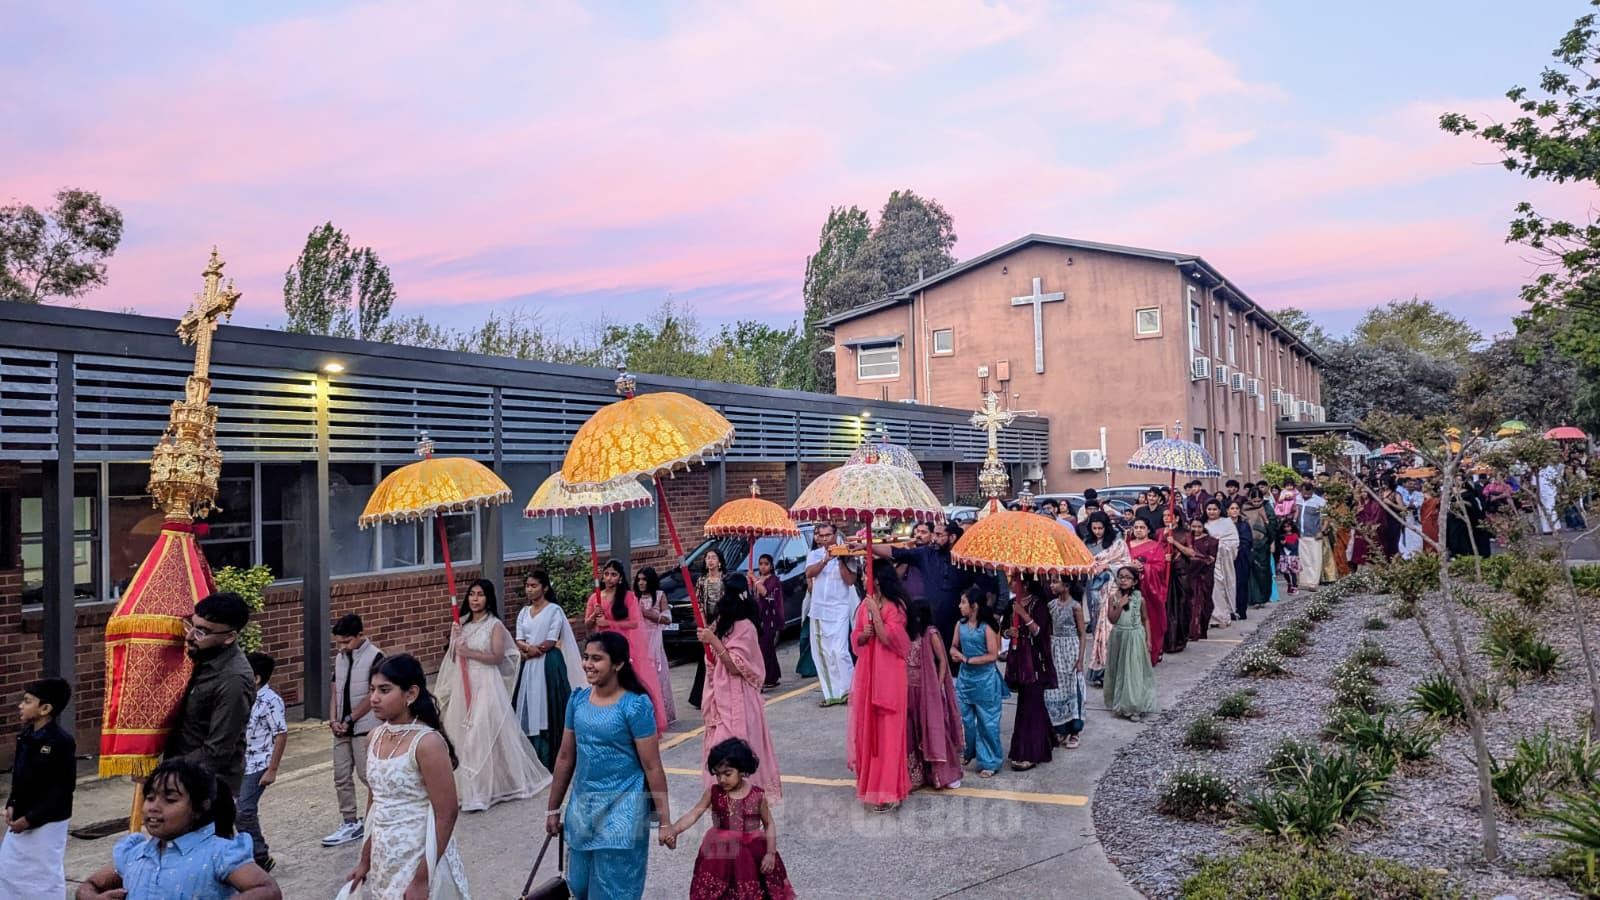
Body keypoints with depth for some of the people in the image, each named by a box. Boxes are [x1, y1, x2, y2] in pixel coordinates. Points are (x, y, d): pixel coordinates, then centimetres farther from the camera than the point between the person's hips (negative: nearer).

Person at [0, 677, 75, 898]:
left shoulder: (62, 741, -20)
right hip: (20, 818, 8)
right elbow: (18, 776, 15)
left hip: (47, 822, -8)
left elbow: (65, 788, -19)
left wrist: (31, 818, -18)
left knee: (47, 873, 3)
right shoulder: (25, 736, 4)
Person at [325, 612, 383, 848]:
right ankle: (350, 823, 18)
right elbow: (336, 690, 10)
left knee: (367, 775, -3)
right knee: (341, 776, 8)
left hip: (365, 727, -7)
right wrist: (333, 719, -3)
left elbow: (373, 696, -15)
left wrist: (350, 720, -13)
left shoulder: (375, 657, -14)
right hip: (342, 728, 7)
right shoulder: (340, 657, 8)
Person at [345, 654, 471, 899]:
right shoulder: (376, 736, 2)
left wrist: (422, 878, -18)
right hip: (384, 860, 7)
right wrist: (365, 860, 15)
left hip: (418, 859, -7)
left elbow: (447, 814, -19)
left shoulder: (427, 742, -19)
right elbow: (374, 801, 12)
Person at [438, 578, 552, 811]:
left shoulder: (495, 625, -5)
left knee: (485, 734, -6)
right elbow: (453, 658, 12)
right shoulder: (462, 624, 11)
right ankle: (468, 789, 17)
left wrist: (469, 653, -18)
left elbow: (497, 657, -13)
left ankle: (481, 792, 2)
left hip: (486, 685, -6)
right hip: (463, 685, 6)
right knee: (464, 735, 7)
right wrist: (455, 639, -5)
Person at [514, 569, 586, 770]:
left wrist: (529, 650, -7)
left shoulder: (554, 610, -6)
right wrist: (529, 648, -15)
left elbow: (551, 642, -11)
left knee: (547, 707, -4)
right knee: (529, 706, 5)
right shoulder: (523, 613, 12)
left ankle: (548, 758, 3)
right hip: (529, 666, 6)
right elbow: (519, 641, 5)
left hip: (549, 664, -6)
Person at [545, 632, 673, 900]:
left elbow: (652, 767, -13)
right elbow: (565, 757, 9)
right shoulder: (578, 700, 0)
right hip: (582, 804, 6)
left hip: (621, 807, -5)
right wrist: (553, 808, 14)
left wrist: (665, 821, -11)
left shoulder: (635, 706, -16)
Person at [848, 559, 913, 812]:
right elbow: (856, 638, 12)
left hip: (888, 673, -6)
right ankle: (871, 781, 27)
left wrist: (875, 611, -20)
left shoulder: (895, 606, -11)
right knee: (866, 726, 12)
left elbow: (887, 639, -19)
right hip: (866, 671, 7)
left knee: (887, 729, -3)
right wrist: (864, 634, -9)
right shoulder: (865, 604, 7)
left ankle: (887, 790, 2)